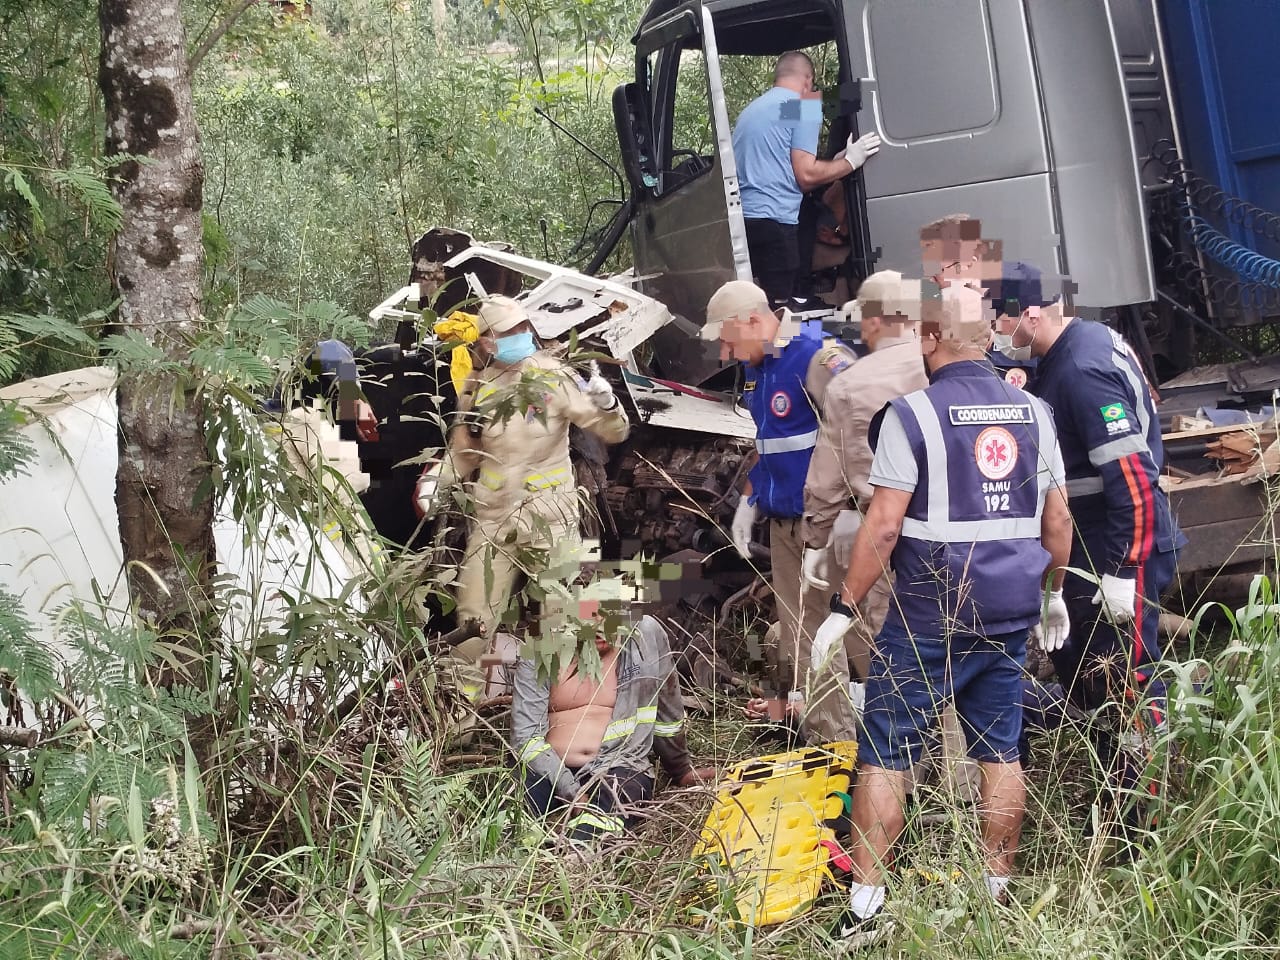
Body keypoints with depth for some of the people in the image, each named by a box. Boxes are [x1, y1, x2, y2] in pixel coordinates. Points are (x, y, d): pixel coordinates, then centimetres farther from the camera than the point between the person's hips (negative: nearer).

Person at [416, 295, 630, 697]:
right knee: (474, 613, 9)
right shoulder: (477, 388, 4)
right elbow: (463, 451, 19)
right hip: (493, 514, 4)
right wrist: (436, 479, 2)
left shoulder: (553, 377, -8)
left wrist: (606, 404, -29)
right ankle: (463, 694, 24)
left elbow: (613, 432, -9)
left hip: (548, 513, -3)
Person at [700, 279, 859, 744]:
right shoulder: (758, 368, 12)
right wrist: (749, 500, 21)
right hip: (785, 523, 10)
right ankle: (826, 738, 21)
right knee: (800, 636, 12)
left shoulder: (821, 359, -17)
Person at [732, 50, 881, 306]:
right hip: (773, 221, -8)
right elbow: (806, 175, -7)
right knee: (778, 309, -11)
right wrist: (850, 161, 5)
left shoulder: (750, 110, 25)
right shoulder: (804, 107, -1)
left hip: (739, 217, 8)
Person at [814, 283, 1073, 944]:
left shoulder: (912, 413, -11)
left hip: (930, 617, -5)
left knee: (883, 752, 2)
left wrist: (844, 609, -7)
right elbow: (1058, 519, 12)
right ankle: (997, 890, 20)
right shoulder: (1033, 411, 6)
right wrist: (1053, 593, 26)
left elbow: (882, 527, -14)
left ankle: (865, 904, 1)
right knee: (1000, 751, 14)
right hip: (1010, 612, 5)